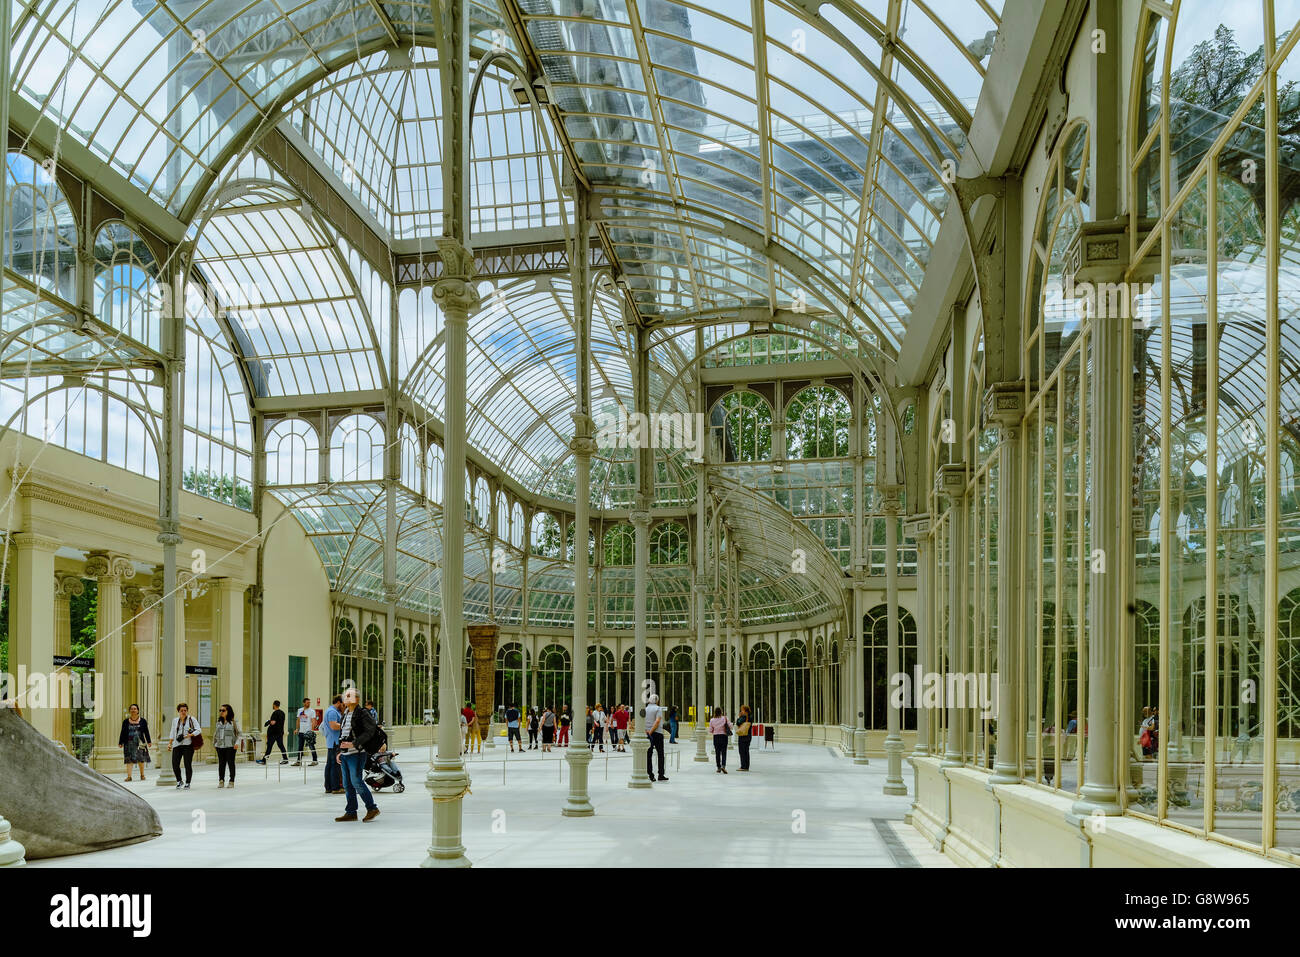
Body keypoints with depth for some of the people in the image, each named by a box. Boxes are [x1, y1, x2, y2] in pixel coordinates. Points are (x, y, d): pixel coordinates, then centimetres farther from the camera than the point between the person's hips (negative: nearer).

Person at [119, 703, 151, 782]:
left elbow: (146, 732, 8)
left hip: (140, 743, 0)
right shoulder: (126, 721, 8)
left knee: (141, 759, 3)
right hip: (129, 743, 0)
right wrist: (121, 742, 3)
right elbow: (123, 733, 8)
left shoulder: (143, 721, 7)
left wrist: (149, 741, 3)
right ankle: (129, 776, -9)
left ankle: (142, 775, 17)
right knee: (129, 759, -7)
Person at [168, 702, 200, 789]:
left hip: (188, 745, -3)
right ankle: (179, 781, 19)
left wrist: (188, 735, -18)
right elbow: (172, 733, 25)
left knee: (188, 765, -4)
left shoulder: (191, 719, 3)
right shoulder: (175, 720, 15)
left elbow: (198, 730, -5)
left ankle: (187, 783, 8)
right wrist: (170, 743, 18)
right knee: (175, 765, -4)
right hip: (177, 745, 3)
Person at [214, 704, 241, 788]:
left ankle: (231, 782, 6)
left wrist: (237, 743, -14)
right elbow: (215, 733, 21)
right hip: (220, 746, 4)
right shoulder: (219, 722, 12)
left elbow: (239, 733, -4)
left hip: (230, 746, -4)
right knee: (221, 763, 5)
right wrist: (214, 743, 18)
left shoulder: (234, 722, -3)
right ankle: (221, 781, 12)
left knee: (231, 763, 0)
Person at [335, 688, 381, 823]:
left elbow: (370, 731, -18)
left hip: (356, 753, -8)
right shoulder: (345, 714, 15)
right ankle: (351, 812, 16)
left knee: (356, 782, -9)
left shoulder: (362, 713, -9)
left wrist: (354, 744, -24)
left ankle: (372, 808, 2)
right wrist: (339, 751, 16)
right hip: (345, 754, 8)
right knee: (347, 784, 9)